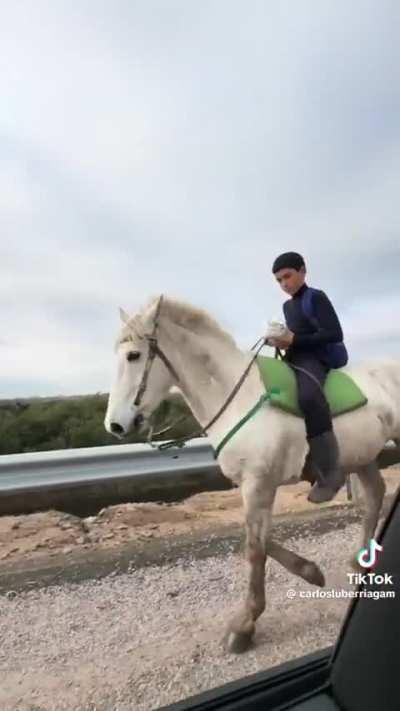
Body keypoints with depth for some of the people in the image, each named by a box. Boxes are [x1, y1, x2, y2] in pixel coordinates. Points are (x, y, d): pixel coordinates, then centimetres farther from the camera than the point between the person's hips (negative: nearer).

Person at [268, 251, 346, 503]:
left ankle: (330, 472, -32)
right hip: (292, 360, 9)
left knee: (309, 397, -39)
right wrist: (279, 339, 8)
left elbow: (335, 335, -14)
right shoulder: (287, 306, 20)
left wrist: (294, 340, -20)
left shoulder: (317, 298, -3)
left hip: (313, 360, -9)